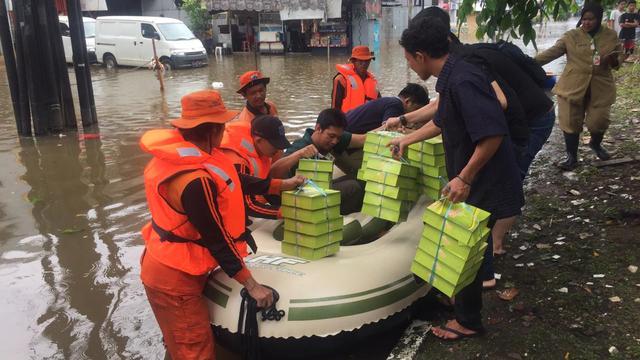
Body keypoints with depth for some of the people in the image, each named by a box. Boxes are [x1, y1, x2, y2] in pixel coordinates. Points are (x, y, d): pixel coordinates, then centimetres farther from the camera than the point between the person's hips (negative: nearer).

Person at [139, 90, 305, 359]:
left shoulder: (184, 152, -4)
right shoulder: (195, 182, -32)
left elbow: (233, 181, 7)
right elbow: (217, 241, -26)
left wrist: (283, 185, 14)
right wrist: (251, 285, -17)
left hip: (172, 267, 9)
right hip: (174, 279, -9)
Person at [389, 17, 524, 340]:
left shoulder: (463, 81, -25)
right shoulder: (451, 78, 7)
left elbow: (493, 134, -32)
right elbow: (441, 123, 24)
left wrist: (464, 178, -28)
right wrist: (407, 139, 33)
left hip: (484, 183, -9)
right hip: (473, 180, 9)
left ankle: (468, 322, 24)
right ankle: (465, 305, 43)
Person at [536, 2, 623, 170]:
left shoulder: (611, 36, 5)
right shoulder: (571, 36, -2)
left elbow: (618, 59, 13)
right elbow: (551, 52, -8)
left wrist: (614, 61, -12)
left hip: (600, 88, 1)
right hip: (572, 87, -1)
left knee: (599, 121, 2)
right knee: (571, 123, 1)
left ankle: (596, 144, 37)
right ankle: (572, 157, 17)